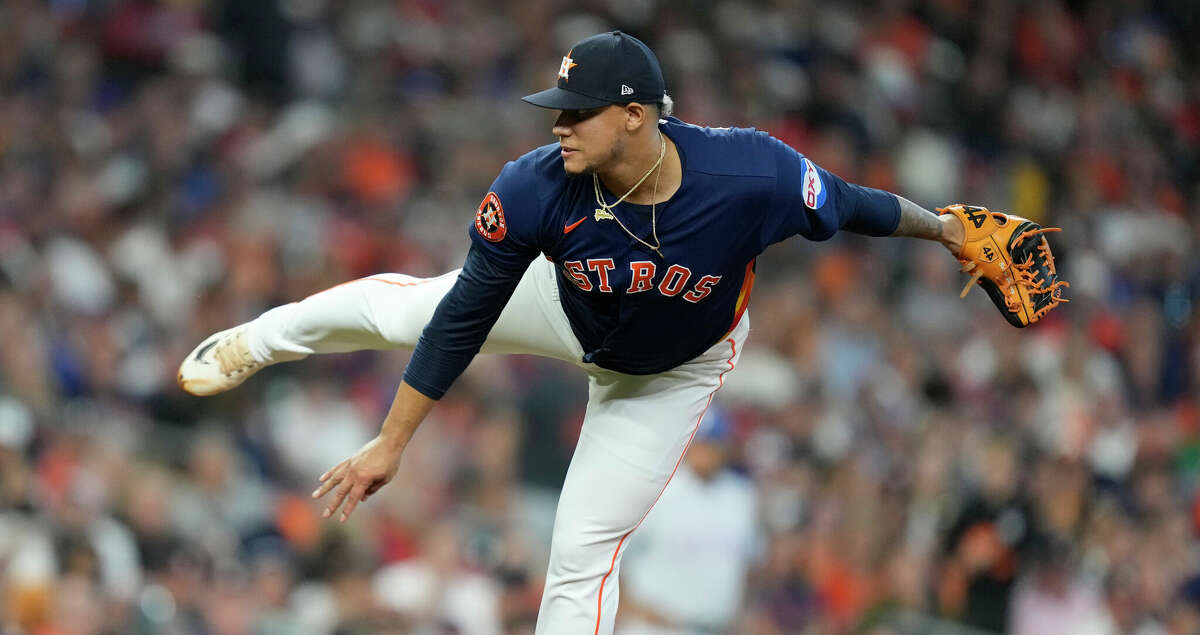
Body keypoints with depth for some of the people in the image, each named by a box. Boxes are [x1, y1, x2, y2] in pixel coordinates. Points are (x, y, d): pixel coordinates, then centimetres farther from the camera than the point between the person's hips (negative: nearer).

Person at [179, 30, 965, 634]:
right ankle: (258, 341, 48)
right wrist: (393, 443, -20)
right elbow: (463, 321, -24)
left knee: (584, 549, -5)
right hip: (568, 311, 2)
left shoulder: (751, 176, -42)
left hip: (672, 375, -2)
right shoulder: (536, 190, -35)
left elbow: (851, 206, -23)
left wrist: (943, 228, -5)